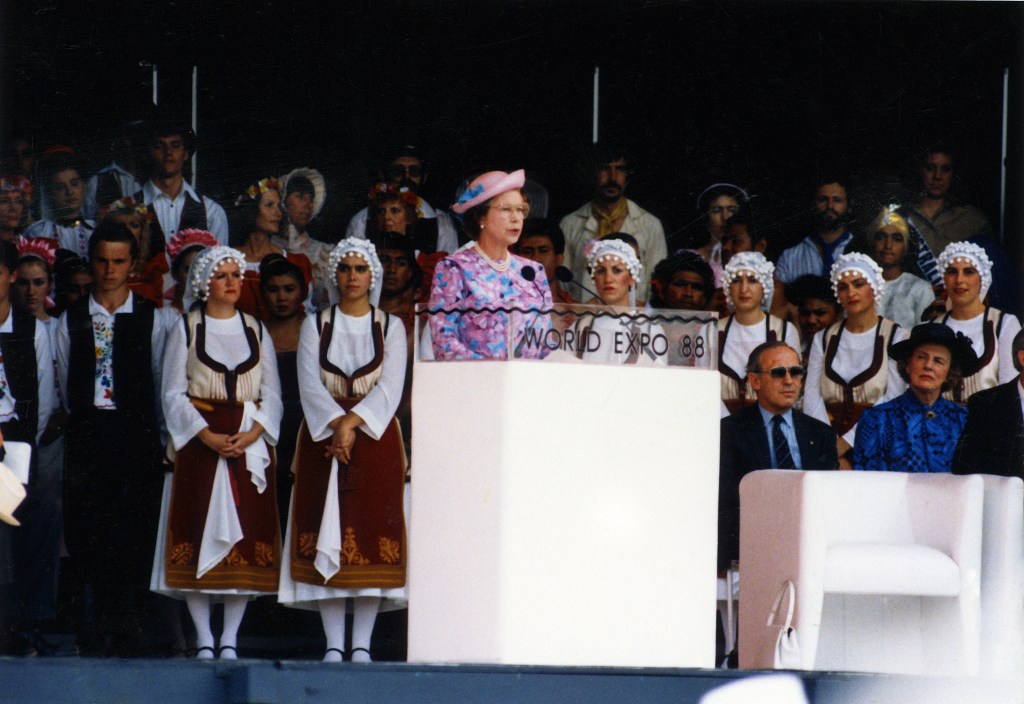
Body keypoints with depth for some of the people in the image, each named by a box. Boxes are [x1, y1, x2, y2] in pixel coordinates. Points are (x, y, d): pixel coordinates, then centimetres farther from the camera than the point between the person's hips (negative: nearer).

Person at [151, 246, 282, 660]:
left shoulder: (256, 330, 12)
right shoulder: (186, 330, 6)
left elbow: (271, 394, 8)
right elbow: (173, 394, 1)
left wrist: (251, 434, -10)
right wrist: (208, 437, -13)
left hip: (250, 443, 2)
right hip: (199, 442, -2)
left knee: (247, 532, -4)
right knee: (200, 530, -7)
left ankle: (230, 638, -1)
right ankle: (203, 638, -4)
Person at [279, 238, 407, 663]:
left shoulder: (391, 328, 8)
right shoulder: (316, 325, 10)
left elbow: (390, 387, -4)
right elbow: (310, 384, -1)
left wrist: (352, 423, -16)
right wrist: (336, 427, -15)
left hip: (376, 436, -1)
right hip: (323, 436, 1)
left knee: (371, 533, -6)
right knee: (327, 535, -5)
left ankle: (361, 644, -5)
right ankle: (333, 644, -4)